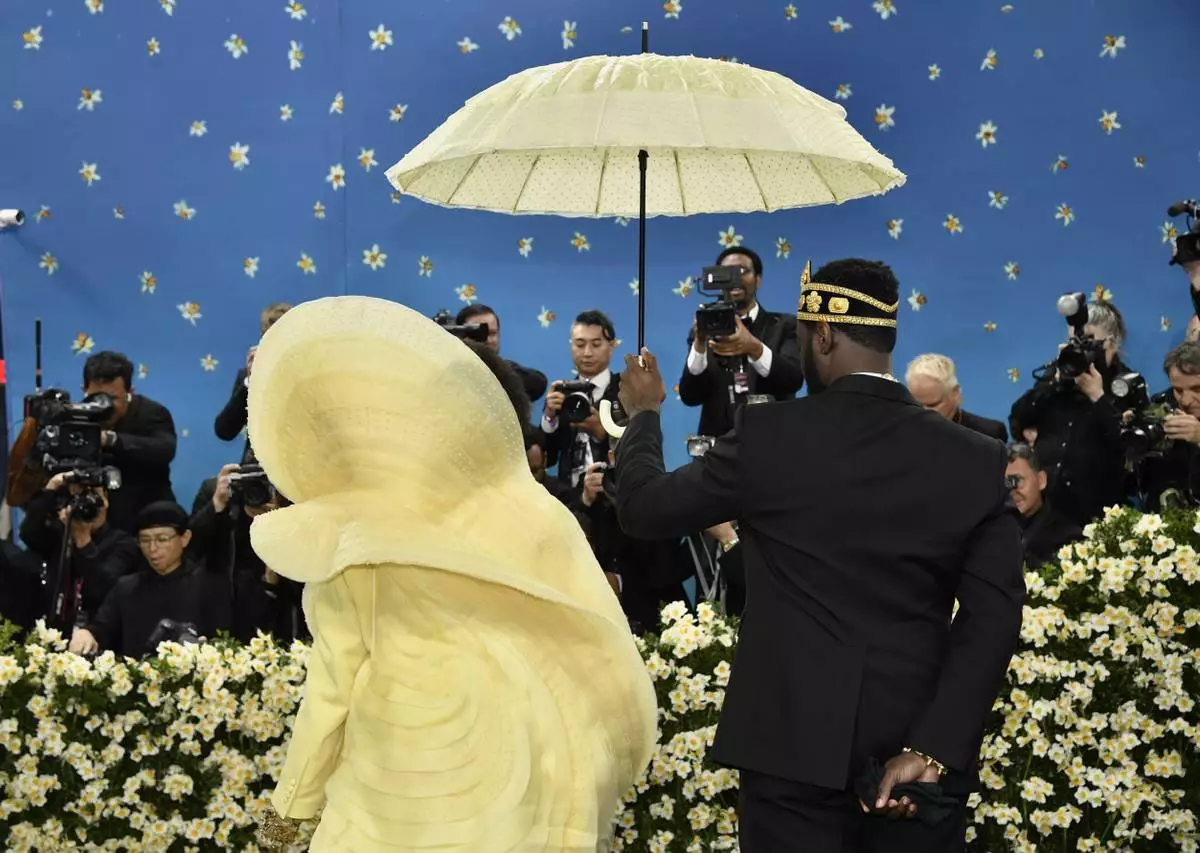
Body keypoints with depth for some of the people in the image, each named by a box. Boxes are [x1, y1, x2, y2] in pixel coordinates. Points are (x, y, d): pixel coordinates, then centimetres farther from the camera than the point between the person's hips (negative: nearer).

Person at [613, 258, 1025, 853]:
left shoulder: (770, 436, -7)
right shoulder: (977, 459, 0)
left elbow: (643, 507, 6)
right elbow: (993, 617, -8)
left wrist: (642, 414, 24)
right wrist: (933, 748, -10)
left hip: (798, 744, -2)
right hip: (923, 747, 2)